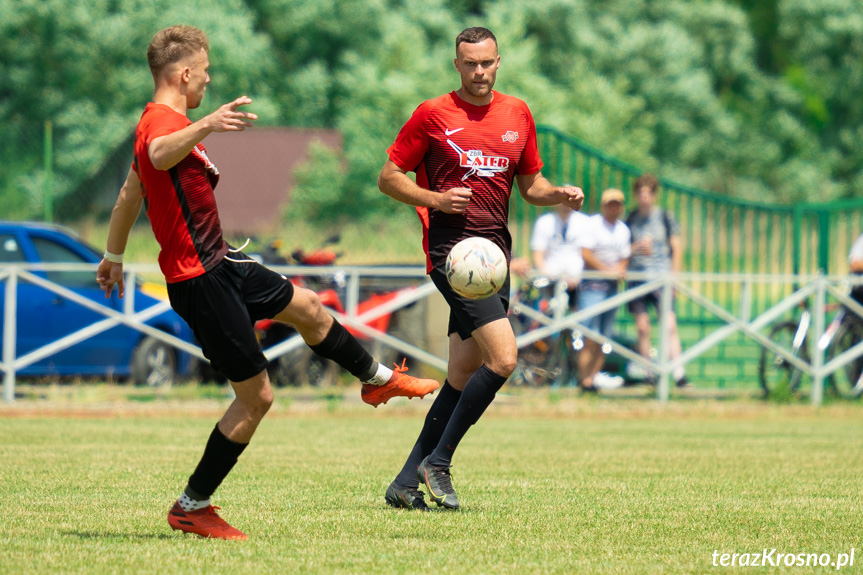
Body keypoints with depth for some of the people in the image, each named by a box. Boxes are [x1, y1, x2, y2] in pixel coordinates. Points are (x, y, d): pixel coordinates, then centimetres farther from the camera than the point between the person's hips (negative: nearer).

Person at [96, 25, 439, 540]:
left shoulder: (159, 122, 12)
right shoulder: (164, 124, -21)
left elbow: (130, 193, 26)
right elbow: (158, 156, -48)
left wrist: (114, 257, 39)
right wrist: (205, 126, -66)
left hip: (220, 263, 11)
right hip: (200, 279, -11)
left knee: (306, 306, 27)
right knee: (256, 396, -7)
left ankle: (378, 379, 50)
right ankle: (192, 508, 2)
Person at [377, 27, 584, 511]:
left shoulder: (518, 115, 14)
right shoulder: (432, 115, 0)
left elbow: (530, 184, 22)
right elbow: (389, 178, 3)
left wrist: (560, 194, 1)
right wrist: (434, 199, -13)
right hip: (451, 248, -6)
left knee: (464, 376, 6)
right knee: (503, 357, -20)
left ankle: (407, 483, 14)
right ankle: (438, 462, -9)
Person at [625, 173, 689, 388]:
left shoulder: (665, 217, 5)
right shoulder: (630, 219, 10)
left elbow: (676, 247, 7)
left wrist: (674, 276, -1)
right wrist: (636, 247, -8)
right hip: (636, 279, 2)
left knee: (670, 325, -13)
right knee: (642, 328, 0)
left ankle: (679, 375, -17)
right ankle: (649, 375, 6)